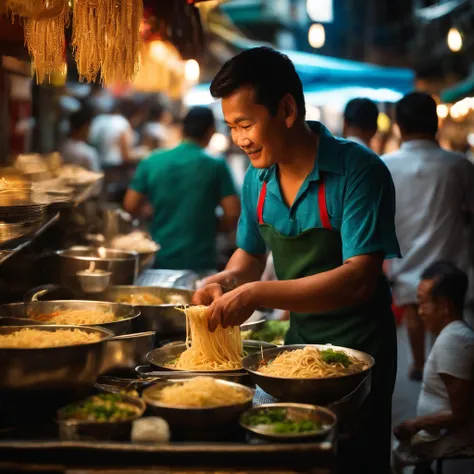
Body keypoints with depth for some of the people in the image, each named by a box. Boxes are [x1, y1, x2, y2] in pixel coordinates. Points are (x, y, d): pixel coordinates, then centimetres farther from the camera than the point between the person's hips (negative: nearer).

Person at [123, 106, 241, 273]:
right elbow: (233, 215, -10)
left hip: (159, 260, 3)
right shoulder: (216, 166, -7)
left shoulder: (152, 162, 0)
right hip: (199, 264, -3)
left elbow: (130, 207, 3)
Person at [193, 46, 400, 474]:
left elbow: (359, 280, -28)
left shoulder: (358, 171, -22)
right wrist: (228, 278, -9)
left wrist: (258, 294, -33)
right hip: (298, 342, 6)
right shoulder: (258, 180, -1)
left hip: (358, 347, -6)